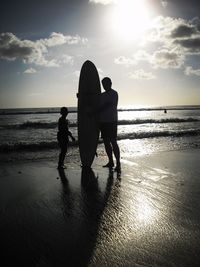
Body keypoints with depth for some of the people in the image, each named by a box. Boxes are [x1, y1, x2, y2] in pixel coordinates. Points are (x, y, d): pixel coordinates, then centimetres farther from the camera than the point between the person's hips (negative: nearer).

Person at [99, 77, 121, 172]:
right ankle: (110, 162, 18)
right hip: (103, 121, 7)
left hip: (111, 121, -7)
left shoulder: (114, 94, -4)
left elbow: (107, 106, -15)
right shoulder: (102, 95, 18)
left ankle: (118, 164, -9)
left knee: (113, 142, -11)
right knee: (106, 142, 8)